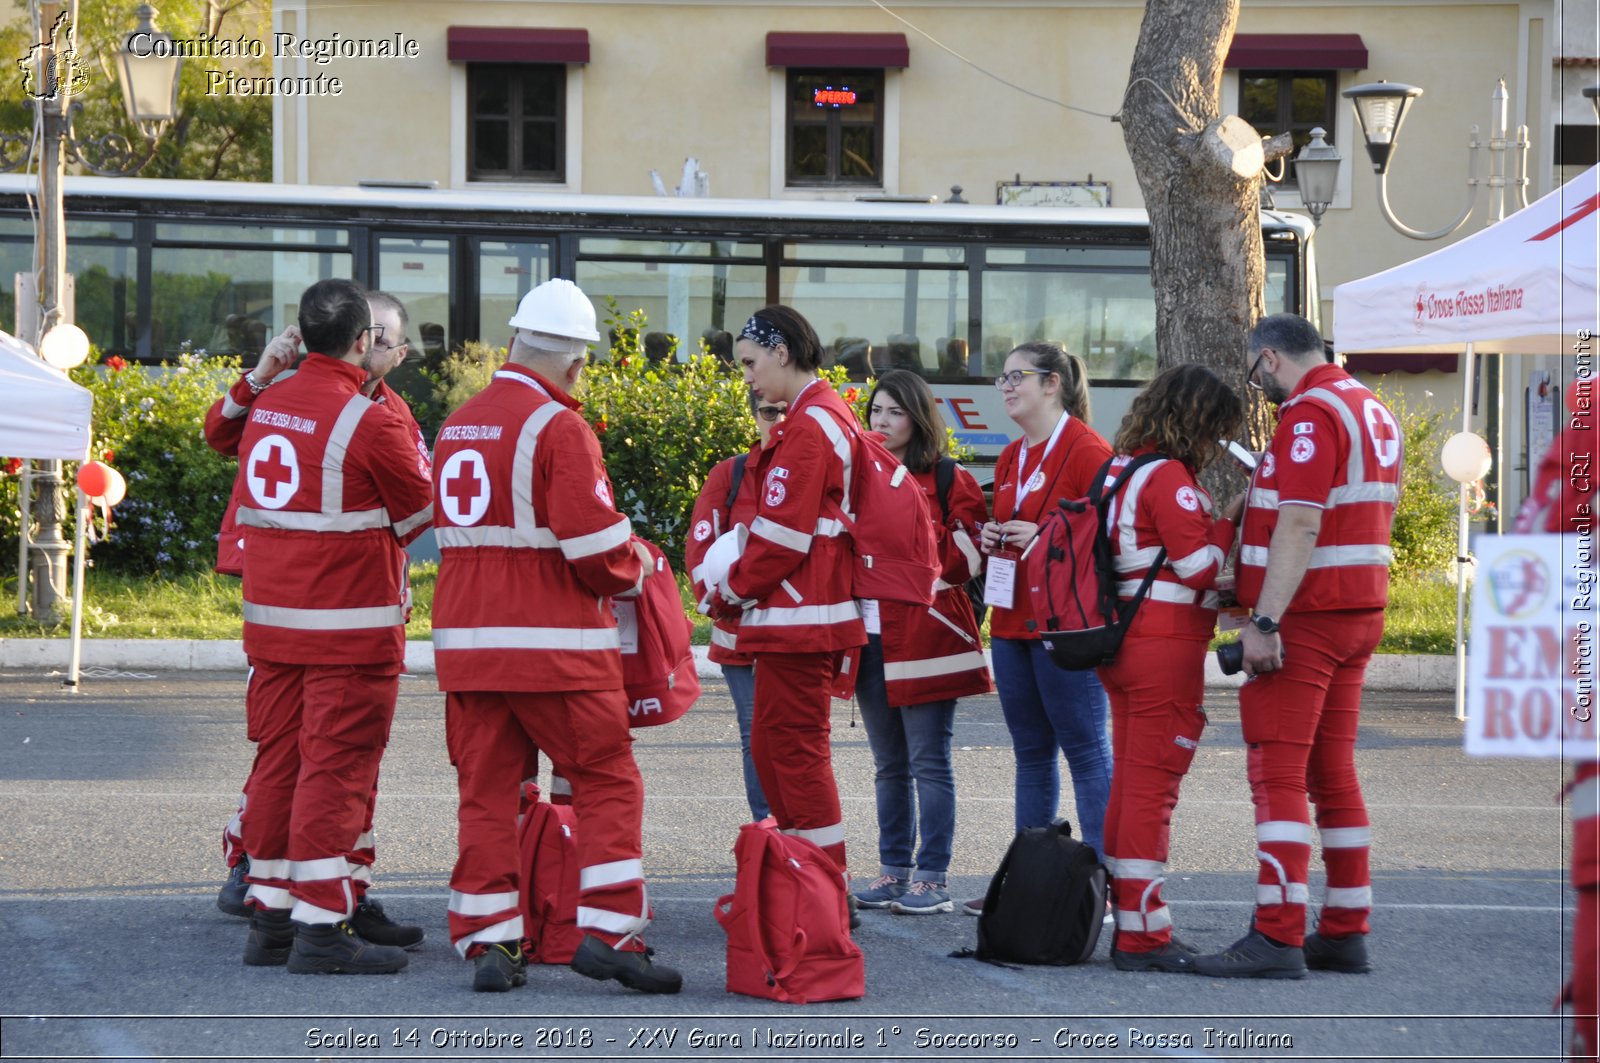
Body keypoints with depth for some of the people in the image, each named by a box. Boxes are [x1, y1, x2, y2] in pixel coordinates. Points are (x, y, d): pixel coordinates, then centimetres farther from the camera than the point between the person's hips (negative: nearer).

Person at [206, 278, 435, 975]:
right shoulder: (370, 423, -15)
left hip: (271, 619, 7)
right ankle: (320, 930, -4)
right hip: (350, 626, -7)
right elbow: (423, 512, -3)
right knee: (335, 771, -4)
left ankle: (269, 919, 18)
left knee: (278, 762, 12)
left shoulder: (267, 405, 7)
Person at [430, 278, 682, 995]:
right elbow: (596, 546, -16)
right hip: (553, 642, -7)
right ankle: (606, 930, -4)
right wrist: (633, 570, 5)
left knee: (486, 791, 9)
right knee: (607, 781, 3)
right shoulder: (558, 426, -12)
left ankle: (488, 942, 7)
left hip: (465, 639, 7)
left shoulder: (458, 425, 12)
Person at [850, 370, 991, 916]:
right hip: (871, 639, 6)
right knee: (889, 764, 11)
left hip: (925, 636, -6)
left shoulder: (949, 481, -2)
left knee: (929, 762, -4)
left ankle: (932, 878, -2)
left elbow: (966, 557, -7)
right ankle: (894, 870, 17)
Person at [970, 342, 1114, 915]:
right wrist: (991, 537, 8)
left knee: (1085, 749, -6)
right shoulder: (1011, 458, 17)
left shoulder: (1087, 450, -9)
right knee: (1030, 750, 12)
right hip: (1012, 622, 9)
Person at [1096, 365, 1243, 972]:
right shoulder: (1169, 477, -14)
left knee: (1129, 783, 14)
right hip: (1166, 647, -10)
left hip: (1123, 642, 10)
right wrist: (1233, 519, -3)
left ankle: (1129, 924, 18)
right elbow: (1200, 566, -16)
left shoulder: (1121, 468, 14)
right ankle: (1143, 936, -5)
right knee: (1154, 786, -6)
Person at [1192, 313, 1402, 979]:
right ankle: (1344, 933, 15)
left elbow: (1299, 525, -22)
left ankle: (1277, 937, -15)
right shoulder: (1371, 411, 16)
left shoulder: (1310, 413, -15)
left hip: (1304, 620, -10)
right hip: (1361, 612, 10)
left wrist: (1264, 621, -24)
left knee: (1277, 774, -10)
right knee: (1332, 773, 13)